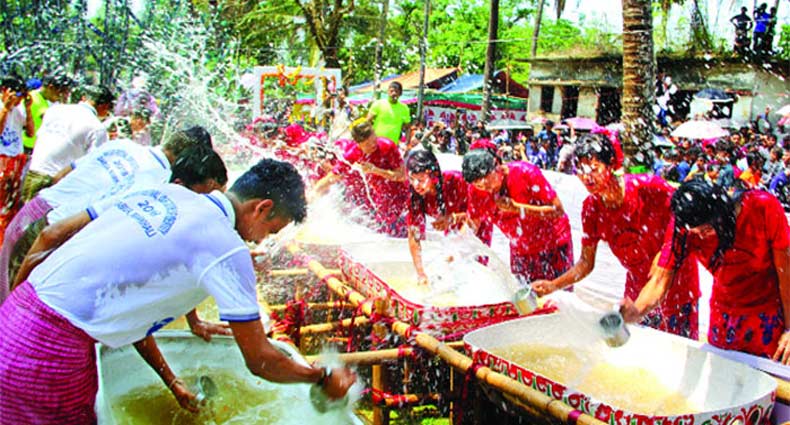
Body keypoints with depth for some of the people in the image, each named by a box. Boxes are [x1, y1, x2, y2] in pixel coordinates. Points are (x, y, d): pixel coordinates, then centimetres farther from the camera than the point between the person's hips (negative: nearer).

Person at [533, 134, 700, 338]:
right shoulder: (591, 207, -11)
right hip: (637, 285, 4)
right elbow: (586, 263, -4)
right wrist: (553, 285, -21)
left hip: (677, 281, -4)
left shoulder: (648, 187, -25)